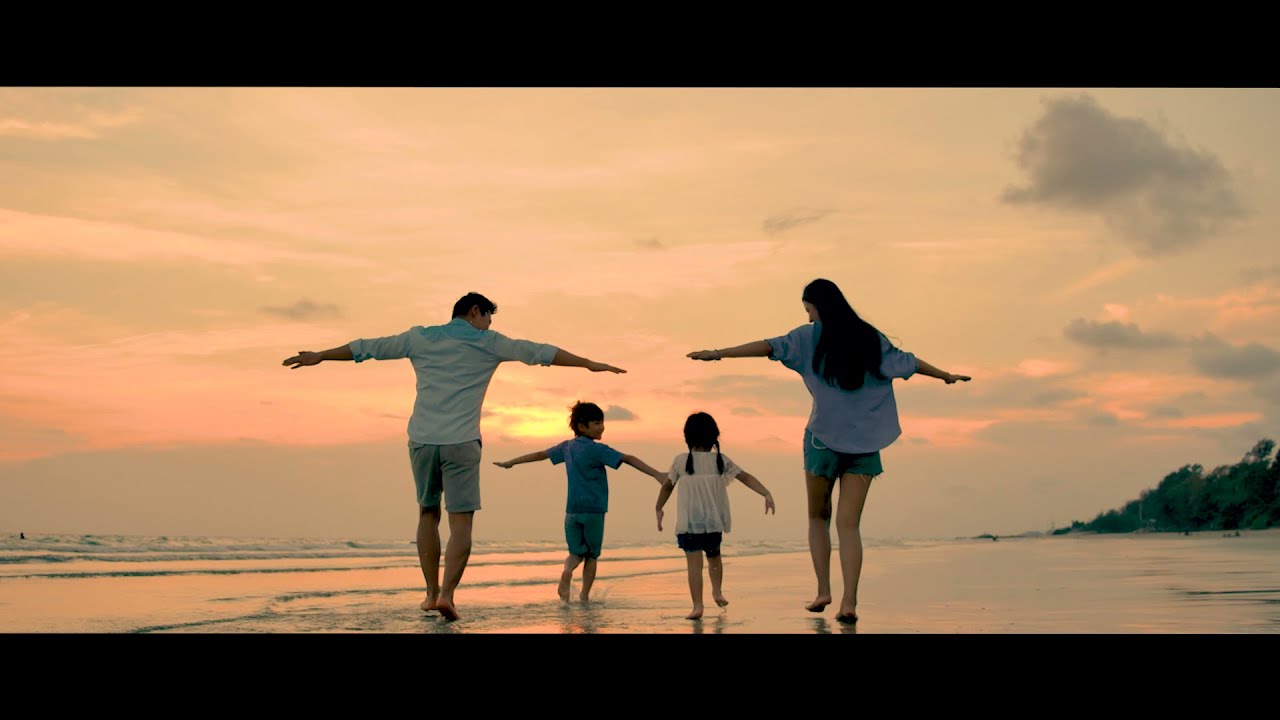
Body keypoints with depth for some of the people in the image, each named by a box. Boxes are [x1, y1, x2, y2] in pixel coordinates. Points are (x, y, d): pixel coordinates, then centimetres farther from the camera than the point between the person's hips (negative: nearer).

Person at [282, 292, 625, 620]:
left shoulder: (420, 337, 13)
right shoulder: (488, 343, 5)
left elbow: (369, 347, 18)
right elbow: (539, 352, 4)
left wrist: (319, 356, 28)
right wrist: (589, 364, 7)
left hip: (422, 440, 4)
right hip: (461, 443, -3)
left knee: (428, 513, 17)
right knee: (461, 521, -2)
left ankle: (432, 593, 17)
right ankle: (446, 594, -16)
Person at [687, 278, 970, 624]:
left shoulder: (812, 337, -2)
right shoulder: (871, 339, 9)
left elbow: (769, 346, -12)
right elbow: (909, 362, 19)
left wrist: (719, 353, -14)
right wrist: (945, 375, 35)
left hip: (824, 439, -3)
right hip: (865, 443, 3)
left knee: (818, 517, 15)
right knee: (849, 524, 0)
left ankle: (823, 590, 7)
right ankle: (849, 601, -11)